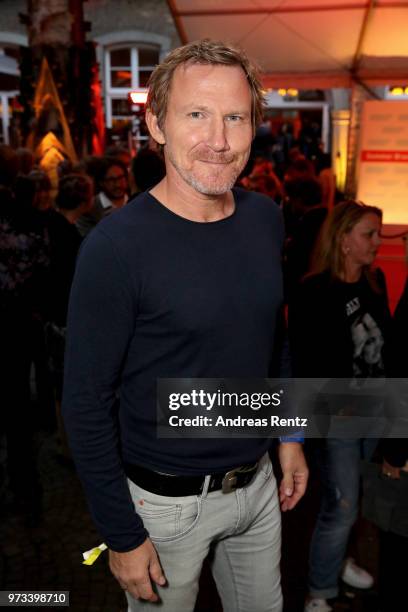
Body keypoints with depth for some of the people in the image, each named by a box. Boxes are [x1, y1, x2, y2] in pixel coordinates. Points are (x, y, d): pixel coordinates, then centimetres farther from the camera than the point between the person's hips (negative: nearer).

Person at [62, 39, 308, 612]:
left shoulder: (267, 219, -5)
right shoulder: (116, 246, -23)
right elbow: (86, 404, -18)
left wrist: (291, 436, 10)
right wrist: (123, 537, -14)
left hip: (259, 481, 5)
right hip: (167, 501, -5)